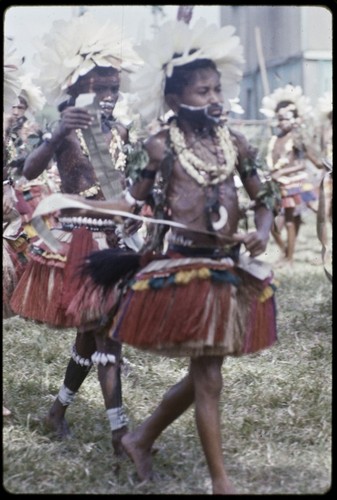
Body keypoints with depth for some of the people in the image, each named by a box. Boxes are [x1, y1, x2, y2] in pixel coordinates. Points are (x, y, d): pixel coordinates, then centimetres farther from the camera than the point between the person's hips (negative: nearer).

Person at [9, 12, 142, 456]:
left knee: (91, 332, 13)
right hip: (77, 241, -6)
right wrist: (58, 132, -42)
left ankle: (58, 410, 31)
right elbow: (29, 171, -25)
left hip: (112, 240, 6)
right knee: (106, 332, -8)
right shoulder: (67, 132, -10)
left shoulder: (120, 132, 8)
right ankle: (119, 431, -4)